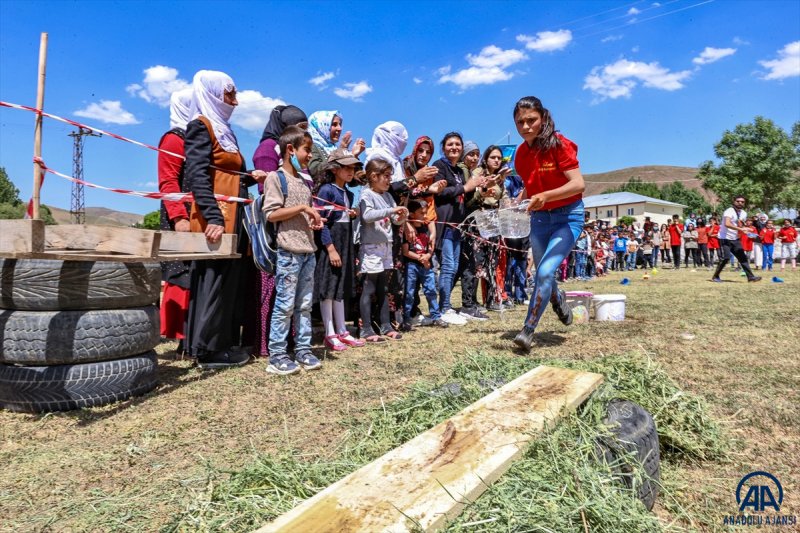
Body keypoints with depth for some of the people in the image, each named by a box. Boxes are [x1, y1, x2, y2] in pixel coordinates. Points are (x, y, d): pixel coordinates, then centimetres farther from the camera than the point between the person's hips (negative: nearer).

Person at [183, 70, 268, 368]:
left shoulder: (224, 129, 23)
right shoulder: (201, 125, -3)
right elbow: (197, 175, -16)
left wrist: (251, 178, 5)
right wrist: (213, 217, -26)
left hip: (234, 217, 9)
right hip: (216, 218, -9)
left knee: (231, 282, 10)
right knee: (214, 281, -5)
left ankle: (225, 342, 19)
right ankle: (208, 350, 3)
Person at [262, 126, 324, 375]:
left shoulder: (305, 182, 19)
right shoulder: (276, 177, -4)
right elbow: (271, 214, -13)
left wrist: (315, 219, 5)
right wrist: (303, 207, -15)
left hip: (308, 250, 8)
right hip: (289, 251, -8)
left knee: (305, 304, 10)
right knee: (285, 304, -5)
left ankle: (303, 350, 19)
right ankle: (277, 356, 5)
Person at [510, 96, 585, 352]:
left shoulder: (559, 144, -17)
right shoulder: (521, 153, 0)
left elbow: (578, 184, -26)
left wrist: (546, 196, -41)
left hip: (568, 216, -5)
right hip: (539, 218, 6)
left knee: (545, 272, -20)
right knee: (542, 273, 14)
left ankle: (528, 330, -8)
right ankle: (558, 300, 48)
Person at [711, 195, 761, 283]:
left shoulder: (744, 213, 8)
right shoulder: (729, 211, -17)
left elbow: (741, 226, 20)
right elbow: (727, 224, -35)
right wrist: (740, 229, -43)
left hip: (735, 239, 8)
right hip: (725, 239, -8)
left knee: (743, 257, 3)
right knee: (726, 258, -13)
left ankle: (750, 276, 6)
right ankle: (715, 277, 0)